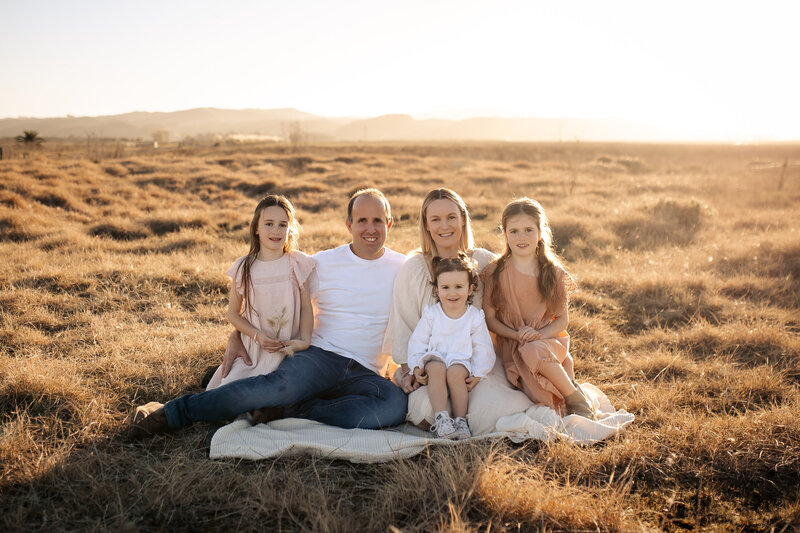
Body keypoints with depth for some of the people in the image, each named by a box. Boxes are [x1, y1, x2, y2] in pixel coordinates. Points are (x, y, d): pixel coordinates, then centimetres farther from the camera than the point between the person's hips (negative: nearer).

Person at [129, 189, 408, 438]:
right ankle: (171, 412, -22)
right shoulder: (323, 263, 6)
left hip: (364, 374, 2)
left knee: (397, 404, -33)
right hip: (319, 356, -1)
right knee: (281, 386, -36)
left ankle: (290, 414, -26)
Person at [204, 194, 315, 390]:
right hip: (255, 351, 0)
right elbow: (233, 313, 5)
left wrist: (305, 340, -15)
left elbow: (306, 307, 0)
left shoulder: (297, 264, -1)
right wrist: (257, 335, -10)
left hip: (290, 350, 0)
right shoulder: (244, 268, 0)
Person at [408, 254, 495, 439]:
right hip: (435, 358, 0)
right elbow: (417, 342, 5)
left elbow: (483, 349, 6)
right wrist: (417, 366, -9)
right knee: (436, 369, -34)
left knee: (455, 374, -33)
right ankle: (440, 418, -32)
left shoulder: (475, 317, 3)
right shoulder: (431, 314, 3)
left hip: (462, 361, 0)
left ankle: (461, 421, -21)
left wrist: (477, 374, -6)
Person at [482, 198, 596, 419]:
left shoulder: (553, 273, 0)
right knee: (538, 396, -29)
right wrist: (517, 334, -15)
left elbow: (562, 319, 3)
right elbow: (489, 317, 0)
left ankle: (575, 396, -13)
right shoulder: (496, 272, -2)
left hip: (548, 340, 1)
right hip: (512, 347, -1)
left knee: (534, 352, -37)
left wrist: (538, 334, -16)